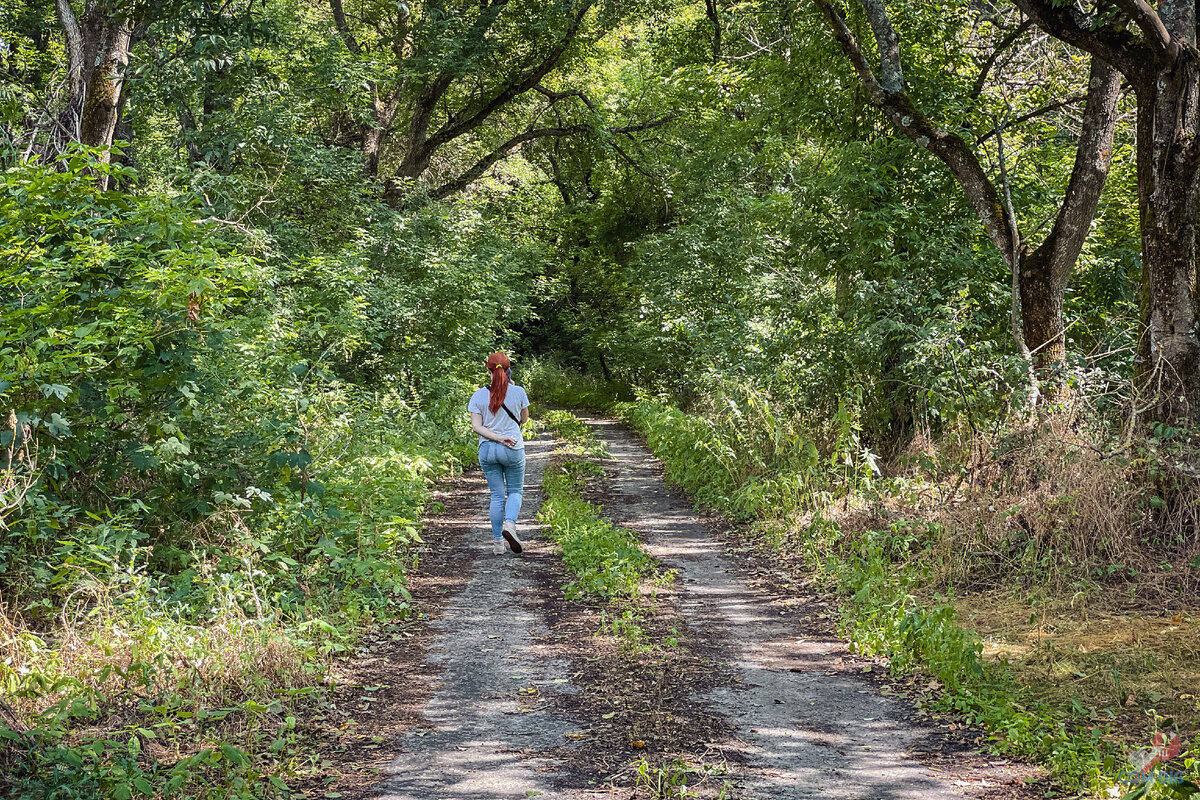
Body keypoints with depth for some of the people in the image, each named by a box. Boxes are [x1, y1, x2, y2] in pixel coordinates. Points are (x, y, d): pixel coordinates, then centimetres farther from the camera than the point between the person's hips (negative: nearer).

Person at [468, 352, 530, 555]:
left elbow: (476, 426, -8)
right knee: (515, 491, 13)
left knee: (497, 495, 10)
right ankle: (510, 523, -15)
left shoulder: (479, 395, -3)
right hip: (513, 450, -2)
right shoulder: (518, 392, -6)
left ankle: (498, 541, 11)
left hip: (487, 450, 2)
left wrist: (498, 438, -12)